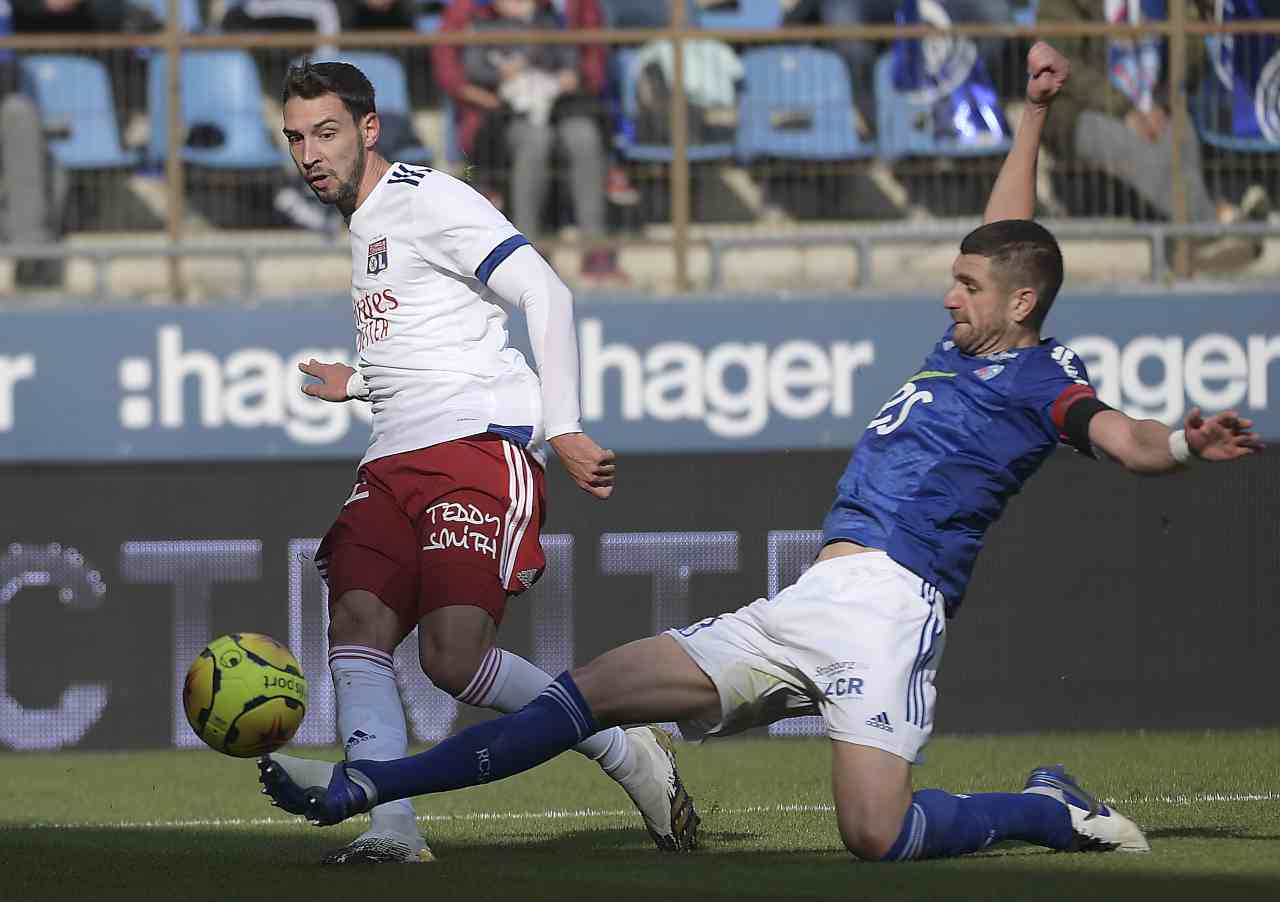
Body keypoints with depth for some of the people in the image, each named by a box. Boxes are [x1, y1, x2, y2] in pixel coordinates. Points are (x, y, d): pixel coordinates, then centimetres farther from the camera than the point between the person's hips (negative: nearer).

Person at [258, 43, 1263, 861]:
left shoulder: (1042, 380, 0)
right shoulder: (962, 347, 23)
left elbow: (1120, 435, -17)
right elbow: (1005, 237, 35)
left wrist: (1182, 444, -38)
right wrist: (1034, 114, 40)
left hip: (891, 602, -8)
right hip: (810, 604, 8)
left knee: (876, 834, -26)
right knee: (591, 692, 3)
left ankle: (1054, 814, 1)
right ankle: (357, 789, 2)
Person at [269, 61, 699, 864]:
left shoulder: (427, 199, -3)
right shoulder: (363, 225, 25)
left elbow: (546, 295, -11)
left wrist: (561, 428, -19)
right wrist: (360, 385, 47)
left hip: (480, 444, -9)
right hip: (395, 462, 9)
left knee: (455, 656, -20)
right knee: (356, 627, -14)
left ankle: (631, 754, 0)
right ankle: (392, 830, -20)